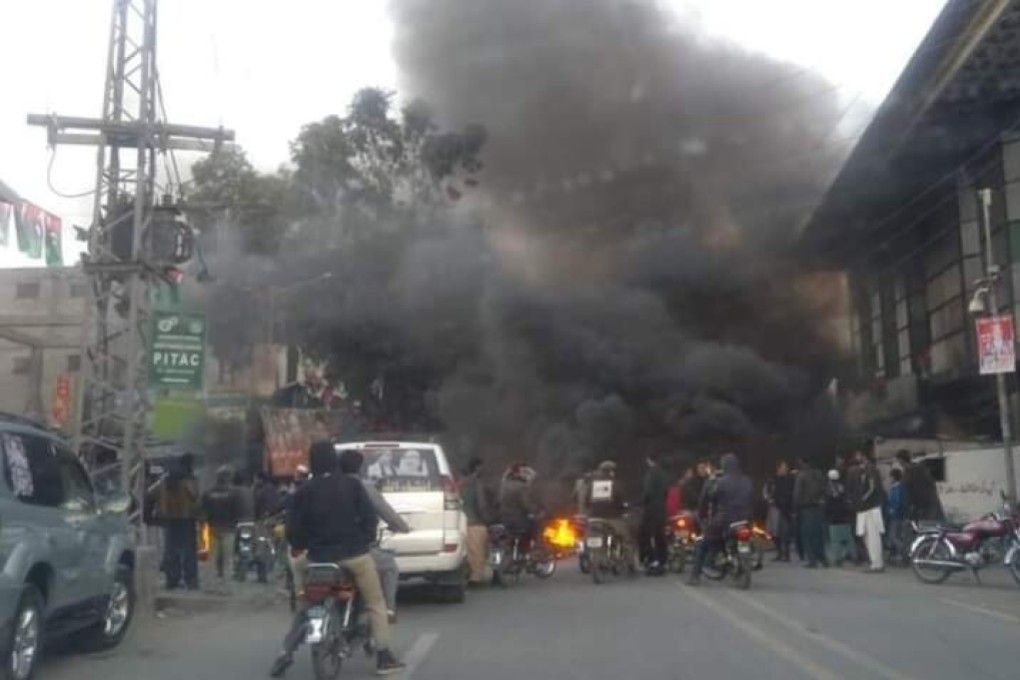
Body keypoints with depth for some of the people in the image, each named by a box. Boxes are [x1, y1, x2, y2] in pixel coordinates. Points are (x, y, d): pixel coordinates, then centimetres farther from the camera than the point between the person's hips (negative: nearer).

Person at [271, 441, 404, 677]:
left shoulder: (303, 492, 2)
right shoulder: (352, 484, -1)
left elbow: (294, 530, 0)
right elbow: (370, 516, -6)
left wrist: (301, 546, 18)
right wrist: (367, 539, 10)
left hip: (320, 557, 2)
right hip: (355, 553, -2)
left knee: (307, 605, 21)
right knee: (376, 604, 9)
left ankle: (286, 653, 10)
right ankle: (384, 657, 5)